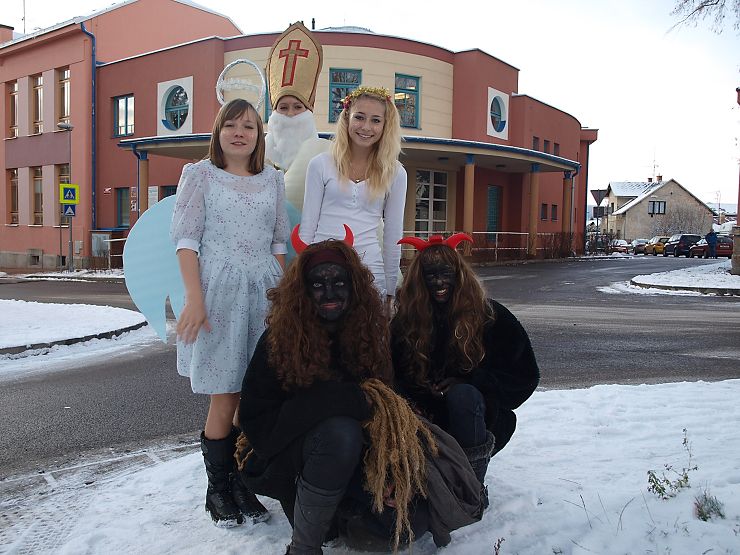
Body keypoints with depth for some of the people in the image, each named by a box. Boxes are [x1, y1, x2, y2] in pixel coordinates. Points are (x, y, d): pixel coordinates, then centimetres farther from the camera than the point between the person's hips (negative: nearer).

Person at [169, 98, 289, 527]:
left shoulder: (272, 178, 13)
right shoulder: (199, 174, 4)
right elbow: (186, 239, -2)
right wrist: (194, 298, -13)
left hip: (264, 291, 4)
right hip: (219, 290, -3)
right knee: (225, 399, 0)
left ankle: (242, 483, 20)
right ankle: (218, 489, 17)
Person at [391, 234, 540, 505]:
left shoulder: (490, 316, -5)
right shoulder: (405, 321, 1)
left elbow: (525, 375, -4)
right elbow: (394, 377, 2)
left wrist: (468, 381, -16)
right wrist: (416, 405, -19)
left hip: (484, 419, -1)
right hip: (429, 419, 2)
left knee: (461, 395, -34)